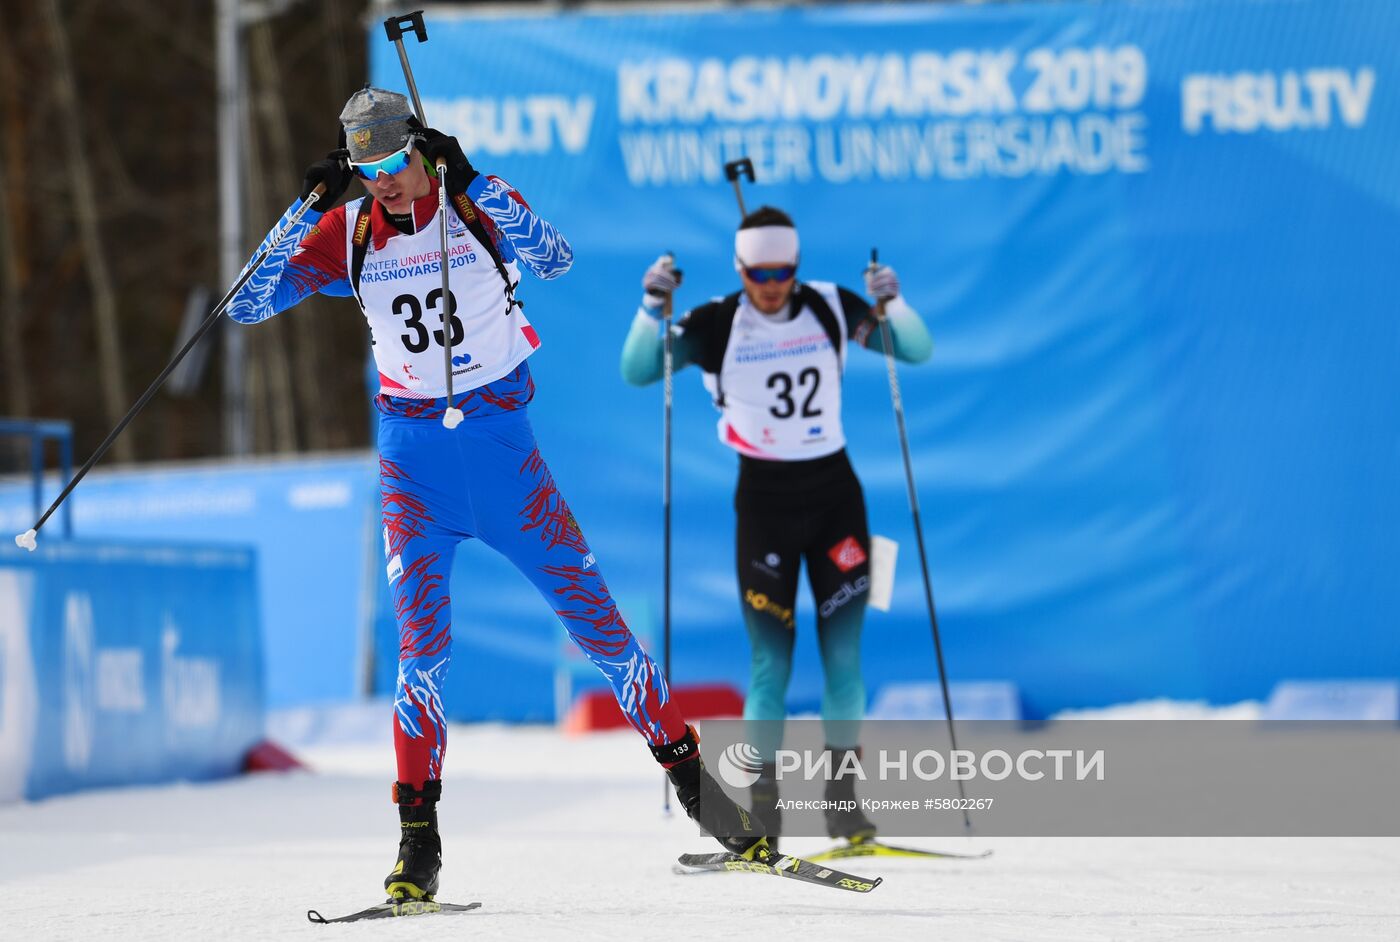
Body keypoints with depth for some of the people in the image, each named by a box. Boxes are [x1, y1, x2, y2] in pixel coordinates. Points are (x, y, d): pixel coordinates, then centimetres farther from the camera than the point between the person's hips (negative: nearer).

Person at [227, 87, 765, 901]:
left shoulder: (478, 204, -5)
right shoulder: (348, 235, 0)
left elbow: (553, 259, -23)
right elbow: (249, 305, -6)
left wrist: (473, 185, -30)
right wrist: (308, 206, -13)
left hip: (503, 443, -1)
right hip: (414, 458, 1)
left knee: (592, 613, 0)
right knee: (423, 641, -12)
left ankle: (684, 764, 13)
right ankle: (419, 833, -6)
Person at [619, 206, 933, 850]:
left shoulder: (830, 308, -2)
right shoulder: (718, 325, -7)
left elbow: (917, 351, 0)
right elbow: (638, 372, -13)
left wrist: (892, 304, -20)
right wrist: (653, 308, -28)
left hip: (834, 491, 2)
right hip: (764, 500, -2)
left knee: (844, 654, -1)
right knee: (771, 662, -6)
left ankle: (843, 798, 8)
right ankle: (763, 811, -1)